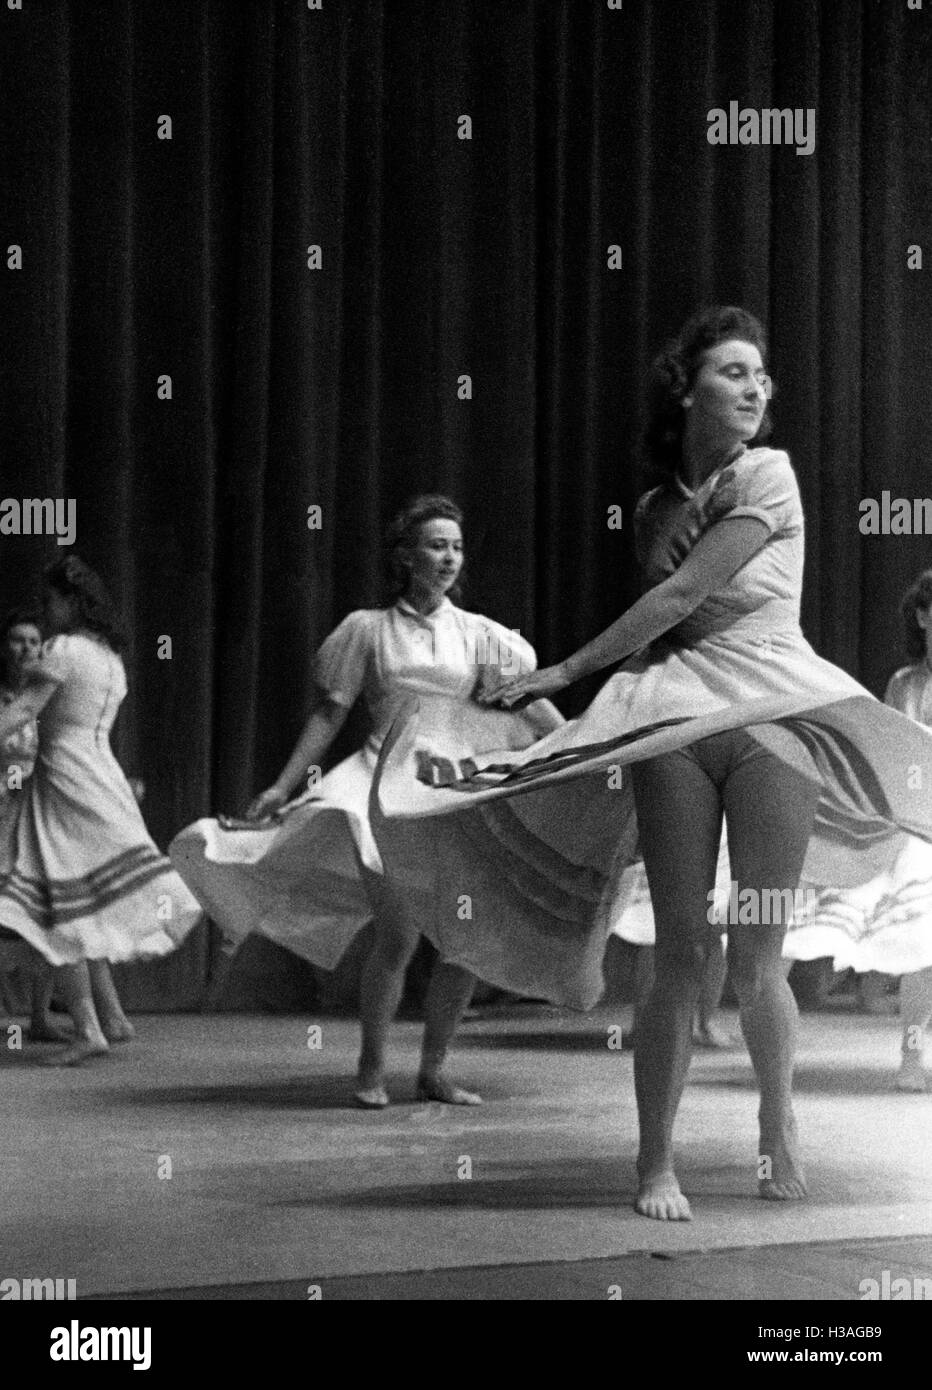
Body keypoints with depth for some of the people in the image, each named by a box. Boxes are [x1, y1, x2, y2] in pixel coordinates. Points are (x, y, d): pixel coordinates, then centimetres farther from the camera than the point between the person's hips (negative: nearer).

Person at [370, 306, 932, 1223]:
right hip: (673, 717, 3)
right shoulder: (656, 509, 12)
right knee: (680, 952, -4)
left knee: (753, 956, -4)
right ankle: (655, 1164, 3)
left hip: (773, 710, -3)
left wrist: (562, 674, -5)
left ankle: (778, 1127, 22)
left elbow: (680, 597, -9)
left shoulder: (767, 475, -4)